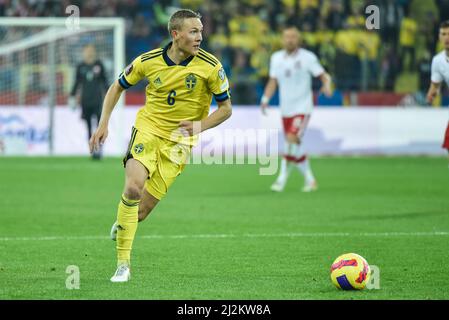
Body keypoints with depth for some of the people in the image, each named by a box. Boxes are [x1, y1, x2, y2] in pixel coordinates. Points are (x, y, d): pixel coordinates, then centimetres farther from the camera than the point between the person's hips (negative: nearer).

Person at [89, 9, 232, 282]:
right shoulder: (148, 61, -7)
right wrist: (103, 124, 1)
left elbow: (226, 108, -2)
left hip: (179, 141, 0)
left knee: (142, 210, -4)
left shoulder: (210, 66, -12)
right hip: (148, 129, 0)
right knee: (133, 187, -25)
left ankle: (121, 227, 34)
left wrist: (200, 125, -19)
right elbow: (118, 87, 10)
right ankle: (123, 263, -14)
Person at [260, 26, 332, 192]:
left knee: (292, 140, -21)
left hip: (302, 109, -5)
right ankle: (310, 180, 22)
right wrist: (265, 99, -2)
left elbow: (324, 75, -6)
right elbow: (273, 82, 12)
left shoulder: (308, 57, -6)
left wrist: (327, 85, -27)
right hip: (286, 110, 5)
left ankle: (282, 180, -14)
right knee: (296, 148, 7)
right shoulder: (276, 58, 8)